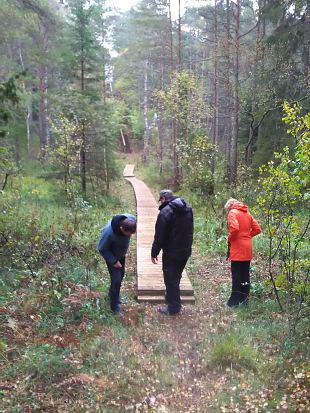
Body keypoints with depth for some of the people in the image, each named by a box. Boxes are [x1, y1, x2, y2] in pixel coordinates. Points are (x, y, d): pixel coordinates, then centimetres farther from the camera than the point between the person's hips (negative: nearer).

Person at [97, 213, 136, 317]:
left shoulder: (131, 220, -30)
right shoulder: (108, 233, -44)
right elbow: (102, 249, -24)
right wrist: (113, 261, -22)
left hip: (121, 253, 6)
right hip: (111, 255, -6)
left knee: (121, 274, 22)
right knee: (116, 279, -5)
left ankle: (112, 294, 48)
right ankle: (115, 305, 16)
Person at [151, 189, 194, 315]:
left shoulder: (165, 212, -18)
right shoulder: (188, 210, 7)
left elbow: (159, 236, -18)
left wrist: (154, 253, -10)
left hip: (171, 253, -8)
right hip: (185, 251, 8)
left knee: (171, 280, 3)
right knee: (176, 278, 20)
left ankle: (173, 308, 10)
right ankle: (175, 304, 31)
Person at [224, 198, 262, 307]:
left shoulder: (233, 212, -8)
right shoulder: (247, 213, 14)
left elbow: (234, 228, -24)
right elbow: (257, 229, 10)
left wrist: (229, 239, -9)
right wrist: (247, 235, 11)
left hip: (237, 248, -7)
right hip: (247, 249, 7)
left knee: (236, 275, -1)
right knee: (245, 274, 13)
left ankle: (235, 300, 3)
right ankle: (244, 298, 20)